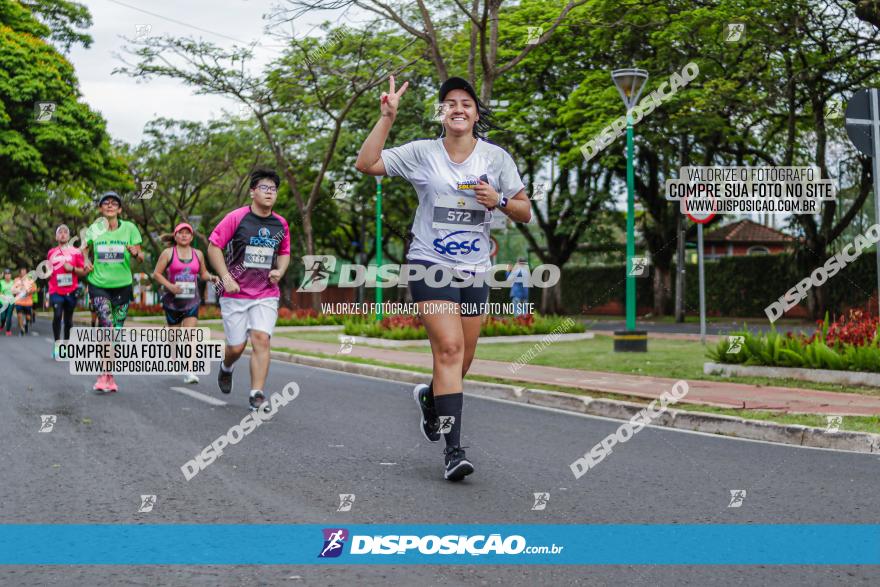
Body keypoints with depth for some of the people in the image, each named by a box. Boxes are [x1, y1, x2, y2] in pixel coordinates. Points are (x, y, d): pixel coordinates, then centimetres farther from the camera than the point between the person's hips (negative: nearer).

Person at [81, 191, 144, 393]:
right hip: (98, 284, -1)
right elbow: (85, 248, 18)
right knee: (107, 327, -18)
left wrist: (136, 252, -25)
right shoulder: (94, 228, 1)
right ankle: (104, 374, -11)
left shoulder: (129, 228, -2)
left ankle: (109, 374, 22)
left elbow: (141, 256, -2)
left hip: (122, 285, 1)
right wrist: (86, 261, -3)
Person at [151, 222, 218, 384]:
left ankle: (188, 372, -20)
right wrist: (169, 286, -16)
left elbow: (203, 273, 20)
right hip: (173, 300, -1)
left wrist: (211, 278, -1)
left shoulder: (198, 254, 8)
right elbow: (156, 273, -2)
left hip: (192, 300, 1)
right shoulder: (168, 253, 0)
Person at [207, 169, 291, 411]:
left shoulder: (281, 224, 6)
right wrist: (226, 278, -13)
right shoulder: (236, 218, -7)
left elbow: (284, 252, 22)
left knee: (261, 340, -13)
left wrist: (280, 271, 1)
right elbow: (213, 247, -4)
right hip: (235, 294, -2)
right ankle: (226, 366, 38)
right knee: (236, 347, 2)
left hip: (266, 295, 2)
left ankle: (257, 395, -9)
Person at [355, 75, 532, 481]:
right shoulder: (422, 153, -2)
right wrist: (387, 117, -14)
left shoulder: (496, 157, 3)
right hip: (430, 264, -3)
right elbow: (366, 164, -9)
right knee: (449, 349, -18)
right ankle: (453, 450, -16)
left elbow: (524, 212, 6)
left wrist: (499, 201, -14)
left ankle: (430, 397, 44)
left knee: (461, 360, 9)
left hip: (475, 271, 4)